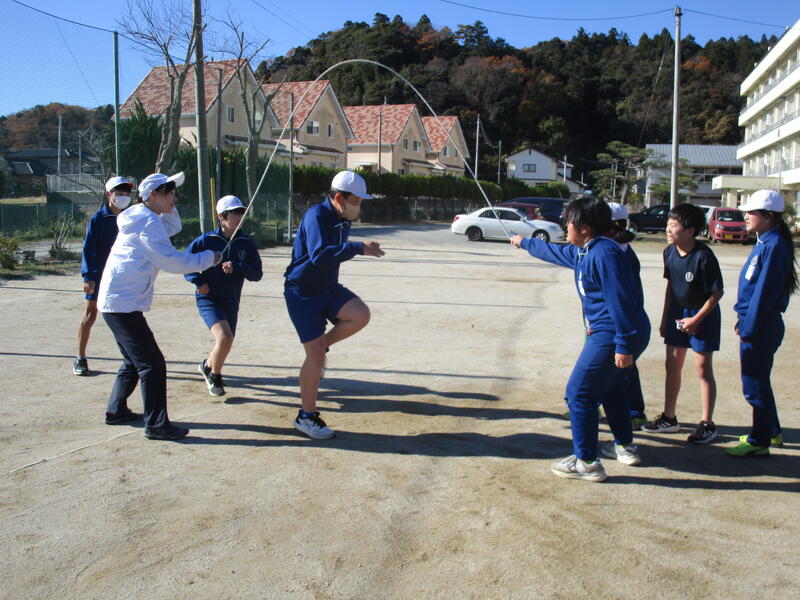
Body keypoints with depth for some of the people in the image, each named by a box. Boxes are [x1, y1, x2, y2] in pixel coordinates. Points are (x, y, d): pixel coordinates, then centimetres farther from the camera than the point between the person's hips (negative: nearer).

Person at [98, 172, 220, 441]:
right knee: (152, 363, -9)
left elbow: (173, 227, 30)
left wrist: (167, 206, 14)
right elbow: (171, 261, -19)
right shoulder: (147, 221, -14)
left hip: (115, 302, 11)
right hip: (123, 304, -11)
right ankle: (156, 424, -6)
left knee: (135, 360, 22)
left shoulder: (141, 218, 15)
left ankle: (116, 410, 33)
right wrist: (209, 257, -9)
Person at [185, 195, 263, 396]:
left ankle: (208, 366, 51)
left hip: (231, 302, 5)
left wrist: (236, 266, -23)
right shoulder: (207, 240, -11)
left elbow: (256, 274, -7)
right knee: (225, 337, -24)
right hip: (208, 299, -4)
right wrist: (198, 281, -12)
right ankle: (214, 375, 4)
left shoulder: (246, 242, -4)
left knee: (226, 342, 18)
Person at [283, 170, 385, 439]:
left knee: (361, 315, -21)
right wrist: (358, 248, -37)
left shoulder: (343, 220, 5)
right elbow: (319, 256, -37)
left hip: (328, 288, 7)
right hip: (302, 293, -7)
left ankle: (321, 345, 5)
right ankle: (306, 416, 10)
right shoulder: (316, 216, -21)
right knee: (316, 356, -7)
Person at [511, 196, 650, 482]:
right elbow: (555, 252, 34)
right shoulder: (582, 252, 13)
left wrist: (623, 346, -26)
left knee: (579, 392, -5)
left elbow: (620, 301, -25)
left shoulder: (604, 253, -19)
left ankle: (586, 462, 2)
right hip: (607, 333, 11)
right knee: (609, 388, 26)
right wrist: (525, 243, 48)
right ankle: (625, 447, 41)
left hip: (611, 336, -11)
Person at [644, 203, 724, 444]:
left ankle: (707, 424, 11)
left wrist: (696, 319, -16)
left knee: (703, 368, 0)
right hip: (678, 312, 7)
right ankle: (669, 418, 23)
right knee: (672, 364, 10)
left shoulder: (703, 256, -22)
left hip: (702, 315, -6)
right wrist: (665, 318, 11)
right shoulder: (670, 251, -3)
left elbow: (717, 293, -16)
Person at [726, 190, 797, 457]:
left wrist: (748, 329, -19)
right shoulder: (765, 242, 11)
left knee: (755, 386, -1)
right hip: (755, 324, 10)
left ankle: (759, 443, 10)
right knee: (757, 382, 20)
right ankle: (772, 432, 35)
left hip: (761, 327, -10)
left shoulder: (774, 246, -19)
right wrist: (743, 320, 17)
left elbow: (764, 292, -21)